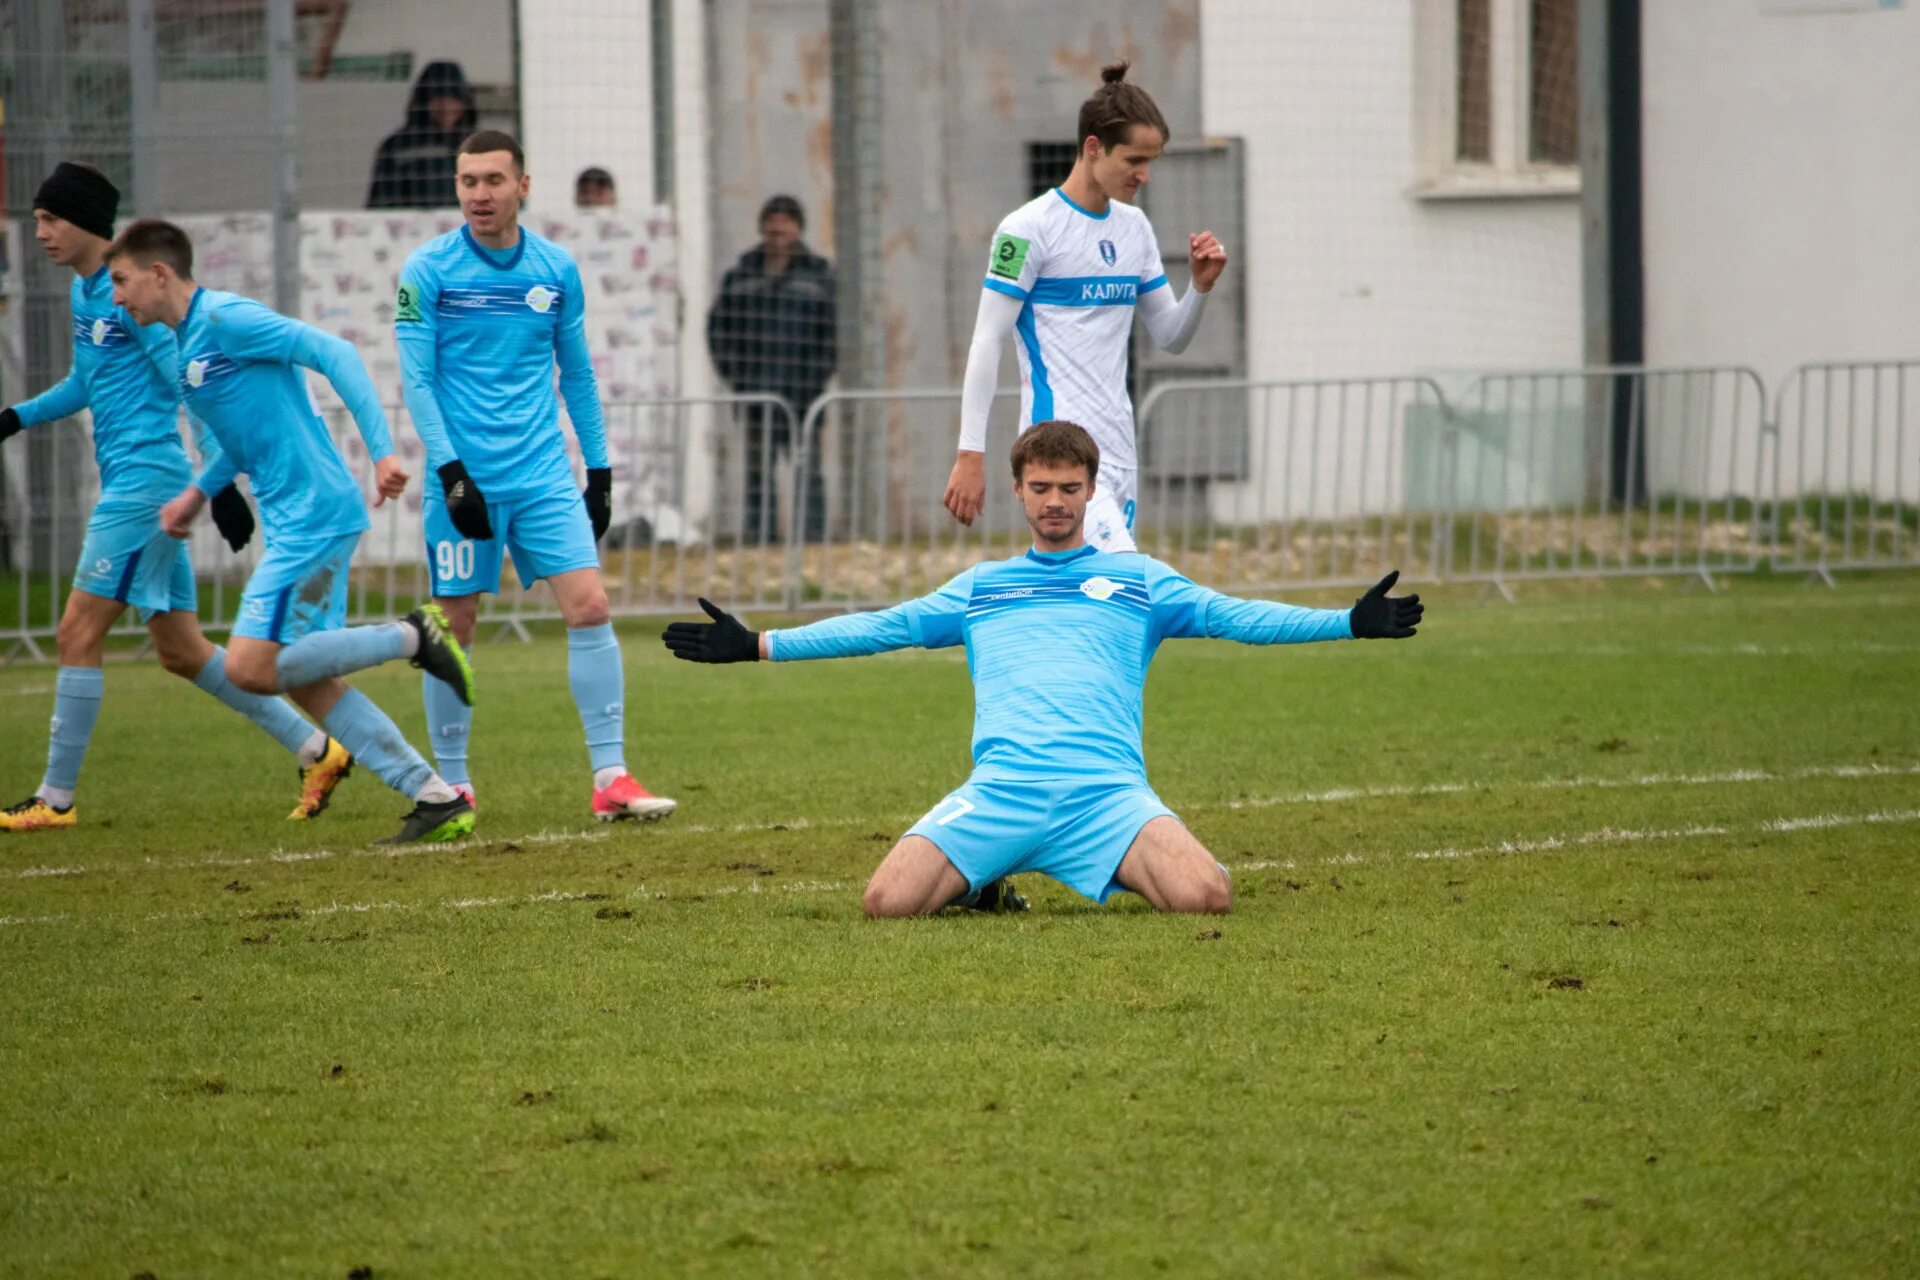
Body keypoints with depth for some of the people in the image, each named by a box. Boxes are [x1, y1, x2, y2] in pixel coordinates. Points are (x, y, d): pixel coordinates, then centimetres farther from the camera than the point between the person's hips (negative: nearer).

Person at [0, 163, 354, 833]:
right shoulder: (85, 291, 14)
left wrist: (220, 483, -21)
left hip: (145, 483, -10)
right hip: (130, 483, 10)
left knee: (78, 634, -7)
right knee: (182, 653, 11)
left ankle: (55, 798, -1)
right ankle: (316, 751, 16)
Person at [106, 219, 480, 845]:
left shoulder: (224, 318, -11)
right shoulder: (189, 344, 18)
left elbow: (334, 353, -17)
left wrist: (382, 450, -23)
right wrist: (198, 491, 20)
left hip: (314, 515, -10)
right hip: (295, 523, 10)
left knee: (250, 667, -14)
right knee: (308, 682, 7)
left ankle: (412, 637, -4)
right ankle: (439, 799, 8)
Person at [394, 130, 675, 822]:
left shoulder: (557, 270, 6)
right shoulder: (428, 270, -4)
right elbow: (416, 379, -6)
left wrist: (600, 470, 13)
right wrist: (450, 471, -15)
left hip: (543, 476, 2)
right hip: (466, 478, -2)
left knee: (590, 608, -9)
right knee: (454, 628, 2)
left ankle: (610, 777, -6)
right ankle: (452, 784, 15)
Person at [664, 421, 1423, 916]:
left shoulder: (1140, 582, 21)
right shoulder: (979, 588, 26)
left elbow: (1232, 616, 12)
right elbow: (883, 627, 25)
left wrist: (1348, 622, -1)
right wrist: (757, 645, 19)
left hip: (1106, 787, -1)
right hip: (999, 786, 1)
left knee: (1205, 896, -29)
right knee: (888, 901, -23)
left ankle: (1132, 873, 8)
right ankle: (982, 882, 12)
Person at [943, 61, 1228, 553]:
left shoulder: (1134, 227, 14)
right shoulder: (1029, 229, -7)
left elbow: (1170, 337, 20)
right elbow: (986, 342, -8)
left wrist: (1200, 287, 0)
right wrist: (970, 453, -12)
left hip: (1119, 452, 7)